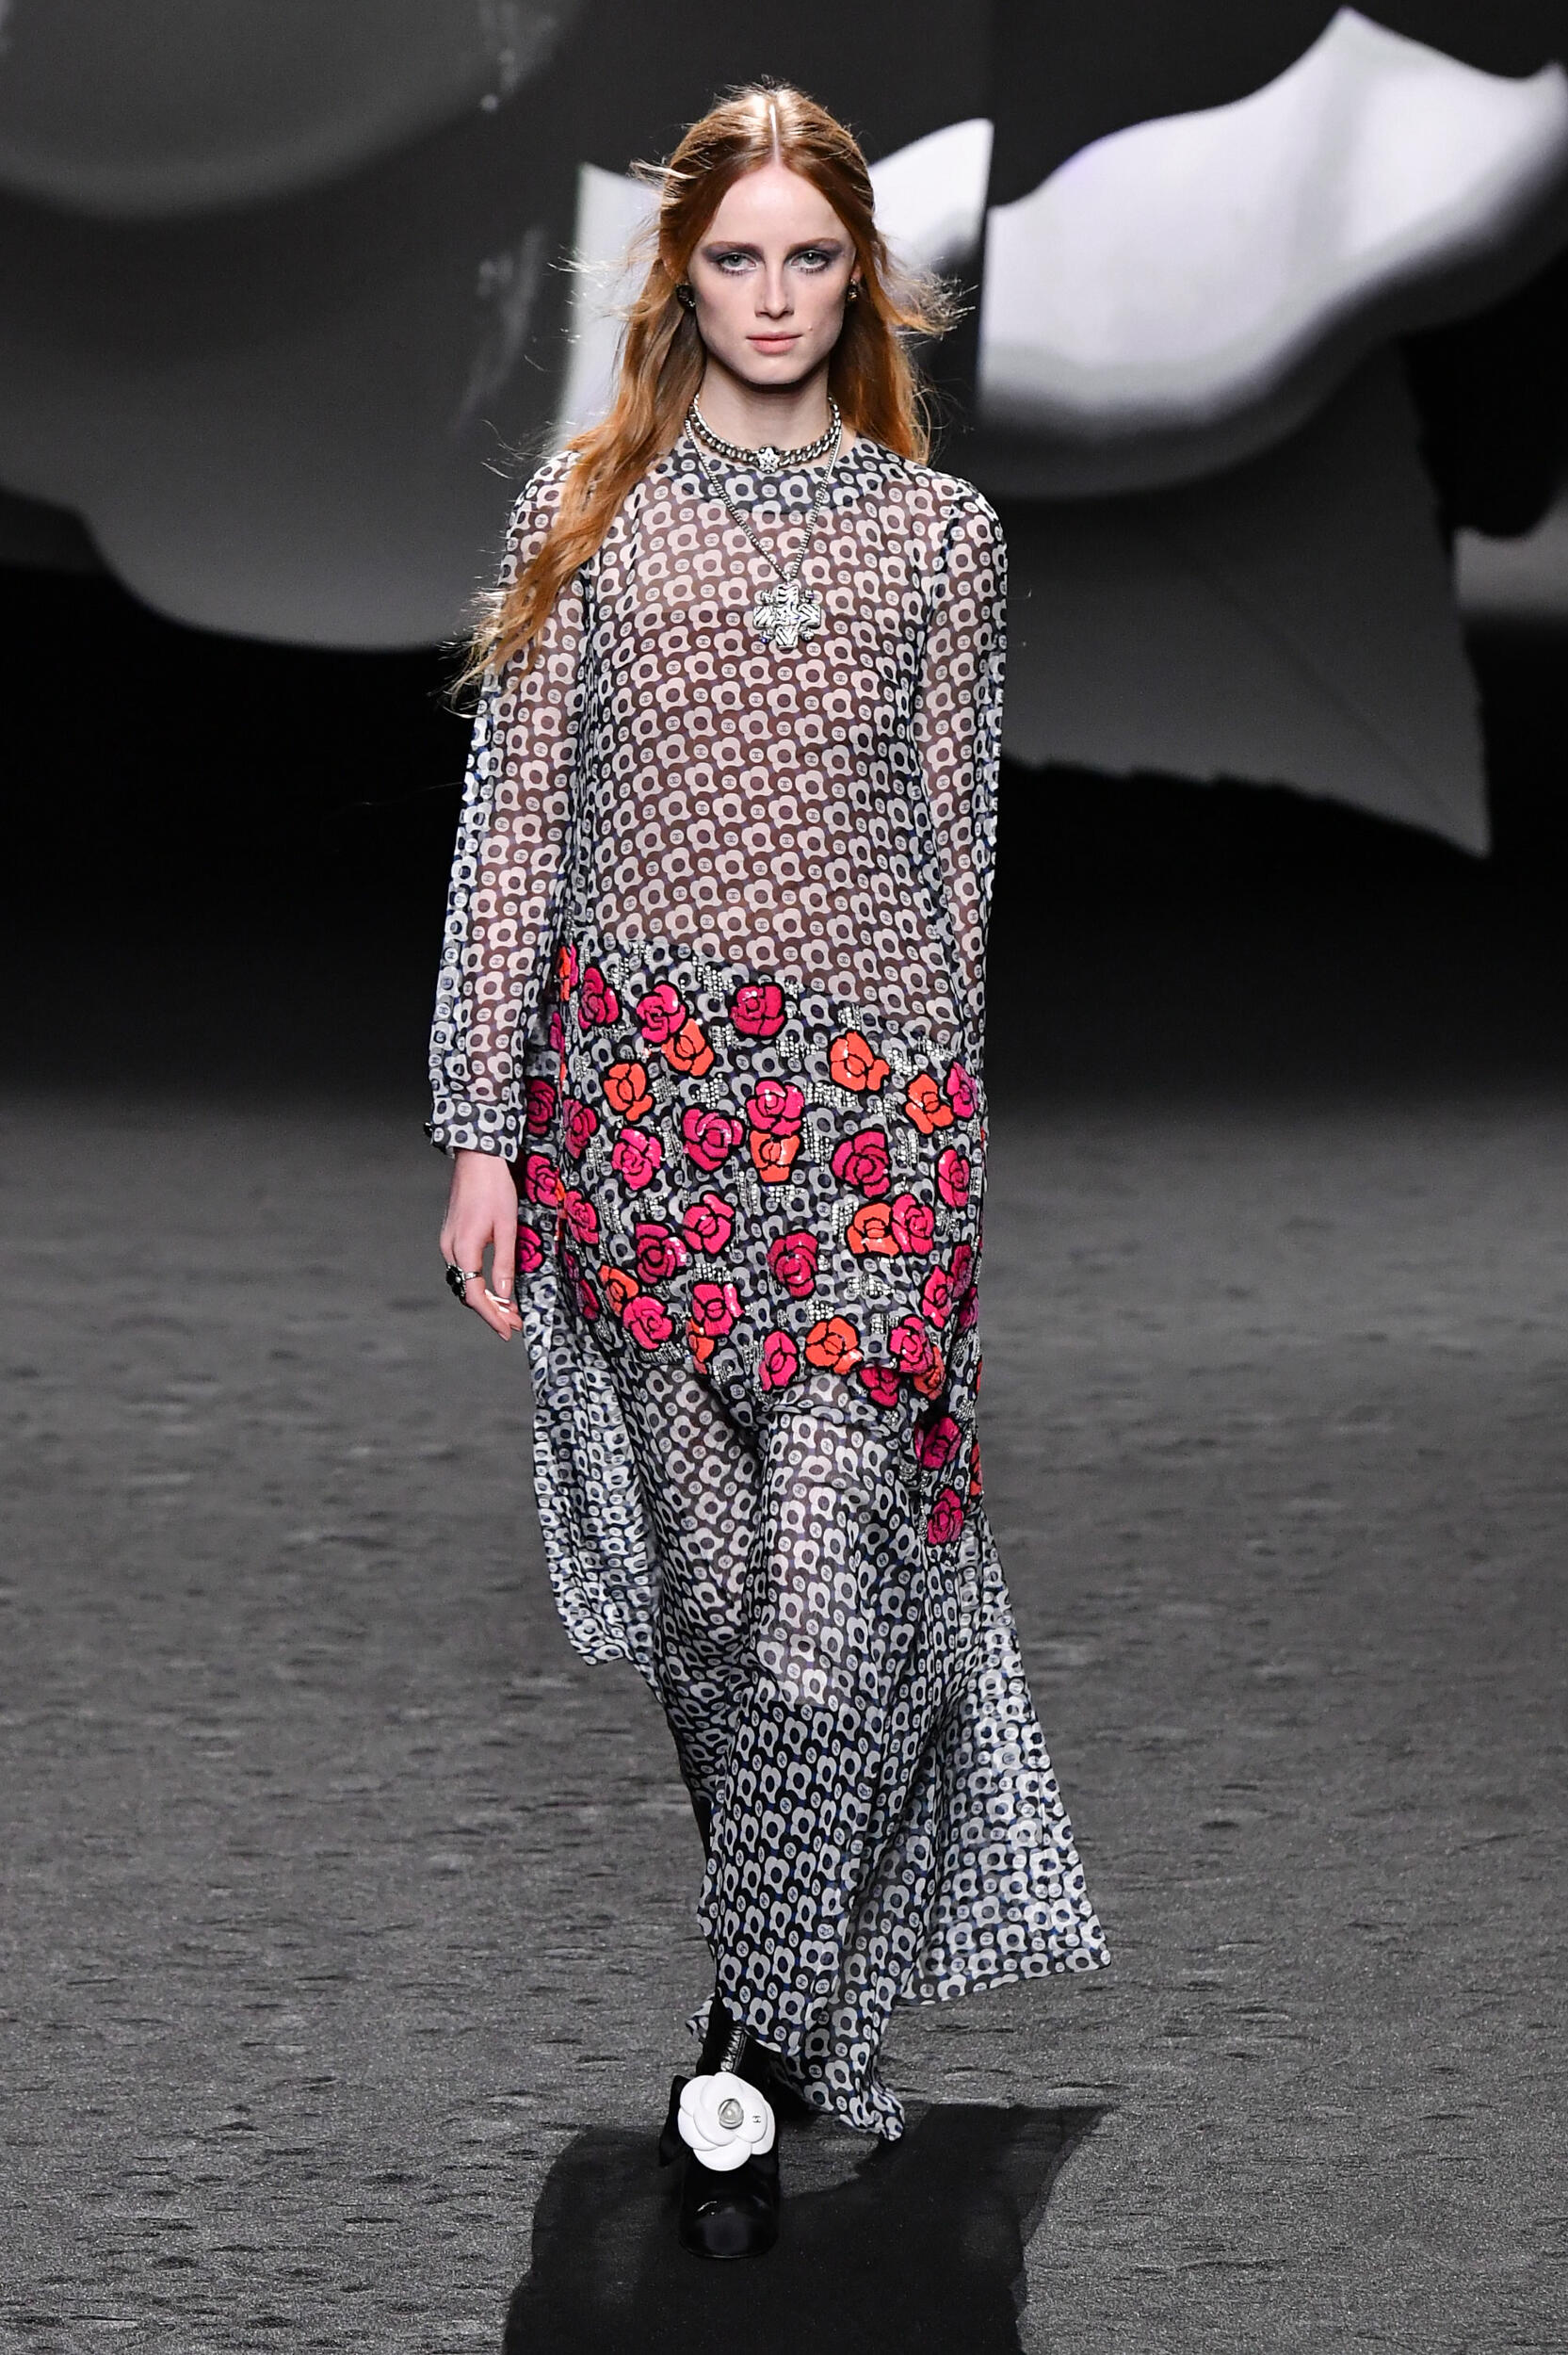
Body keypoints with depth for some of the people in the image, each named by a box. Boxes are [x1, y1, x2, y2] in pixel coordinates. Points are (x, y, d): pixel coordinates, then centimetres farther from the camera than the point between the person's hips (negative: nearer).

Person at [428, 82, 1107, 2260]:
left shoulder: (941, 533, 8)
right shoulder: (588, 509, 6)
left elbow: (955, 844, 13)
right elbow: (515, 823, 3)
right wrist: (483, 1128, -2)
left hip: (872, 1095, -1)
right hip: (638, 1078, 1)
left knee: (830, 1599, -12)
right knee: (697, 1574, 5)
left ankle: (763, 2039, -2)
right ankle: (792, 1956, 23)